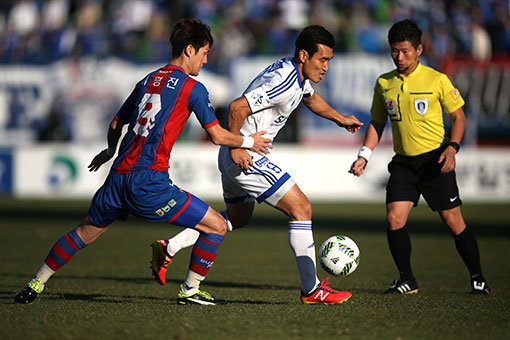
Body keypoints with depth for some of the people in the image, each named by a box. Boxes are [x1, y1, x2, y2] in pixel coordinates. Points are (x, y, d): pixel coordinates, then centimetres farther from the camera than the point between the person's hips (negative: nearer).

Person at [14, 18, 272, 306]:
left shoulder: (146, 81, 18)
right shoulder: (192, 88, -2)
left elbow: (116, 124, 29)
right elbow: (218, 135, 0)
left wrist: (111, 151, 49)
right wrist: (248, 142, 19)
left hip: (119, 175, 7)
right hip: (150, 181, -7)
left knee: (85, 233, 26)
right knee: (218, 226, 2)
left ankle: (36, 285, 30)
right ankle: (190, 291, 6)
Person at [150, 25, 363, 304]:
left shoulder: (297, 73, 8)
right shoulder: (284, 83, -24)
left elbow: (311, 98, 32)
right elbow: (237, 107, -30)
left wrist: (339, 118, 30)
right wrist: (235, 148, -23)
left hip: (235, 156, 11)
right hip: (244, 157, -11)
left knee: (239, 218, 28)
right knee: (301, 209, -8)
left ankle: (169, 248, 24)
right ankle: (311, 289, -6)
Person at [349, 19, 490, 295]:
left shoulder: (437, 80, -6)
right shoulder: (384, 83, 6)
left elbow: (458, 117, 0)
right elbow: (377, 123, 16)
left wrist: (452, 147, -15)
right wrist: (364, 155, 4)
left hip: (435, 159, -3)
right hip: (403, 162, 3)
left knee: (453, 221, -4)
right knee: (394, 218, -11)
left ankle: (478, 279, 11)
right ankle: (407, 280, 4)